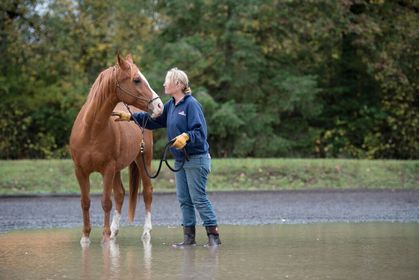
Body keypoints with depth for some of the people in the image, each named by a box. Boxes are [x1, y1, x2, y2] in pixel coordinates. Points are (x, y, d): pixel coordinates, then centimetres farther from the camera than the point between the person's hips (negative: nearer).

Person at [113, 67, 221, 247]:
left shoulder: (191, 104, -16)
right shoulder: (171, 105, 10)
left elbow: (200, 131, -21)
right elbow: (154, 119, 17)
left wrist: (186, 137, -37)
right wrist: (130, 117, 14)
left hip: (196, 159, -9)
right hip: (180, 160, 9)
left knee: (198, 198, -7)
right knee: (183, 199, 10)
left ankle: (213, 235, -1)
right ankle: (189, 236, 15)